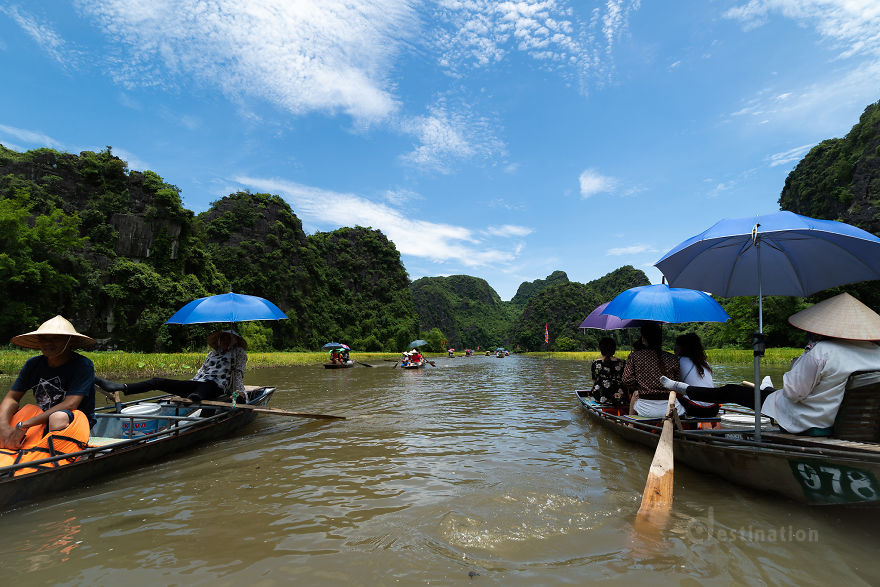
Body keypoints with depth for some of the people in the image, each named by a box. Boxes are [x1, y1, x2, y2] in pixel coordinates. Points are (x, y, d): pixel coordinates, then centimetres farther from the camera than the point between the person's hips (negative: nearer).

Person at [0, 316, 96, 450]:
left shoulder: (83, 365, -13)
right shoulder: (33, 364, 5)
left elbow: (70, 405, -21)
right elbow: (11, 397, -1)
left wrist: (24, 425, -23)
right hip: (43, 419, 7)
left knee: (58, 416, -36)